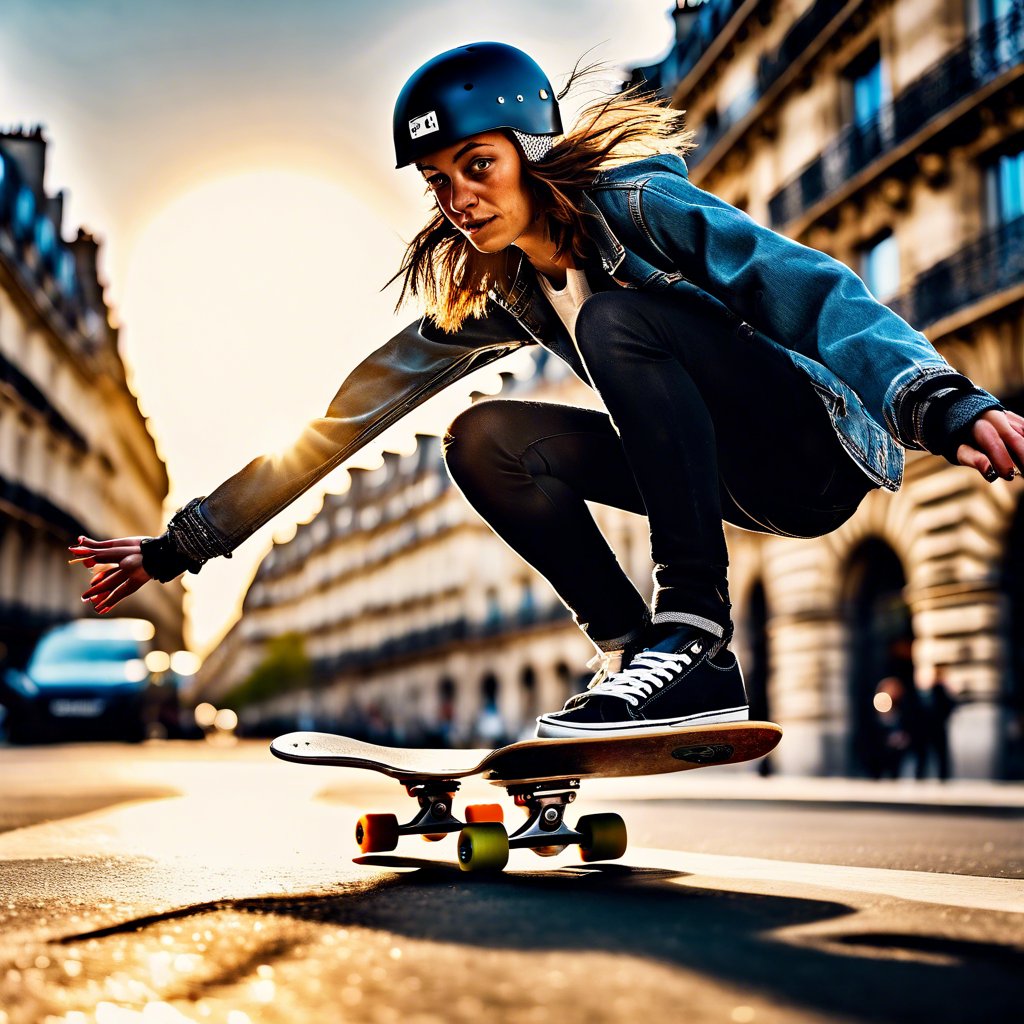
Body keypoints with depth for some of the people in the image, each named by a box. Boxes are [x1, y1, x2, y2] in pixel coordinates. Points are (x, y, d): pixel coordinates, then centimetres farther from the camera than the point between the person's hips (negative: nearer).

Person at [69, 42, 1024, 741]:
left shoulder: (635, 203, -15)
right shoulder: (496, 290, 3)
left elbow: (819, 291, -27)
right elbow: (350, 411, 2)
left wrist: (943, 403, -45)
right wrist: (185, 543, 0)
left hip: (822, 441, -6)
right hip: (749, 484, 6)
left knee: (617, 317, -28)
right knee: (486, 440, -10)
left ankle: (693, 630, -28)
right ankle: (639, 656, -10)